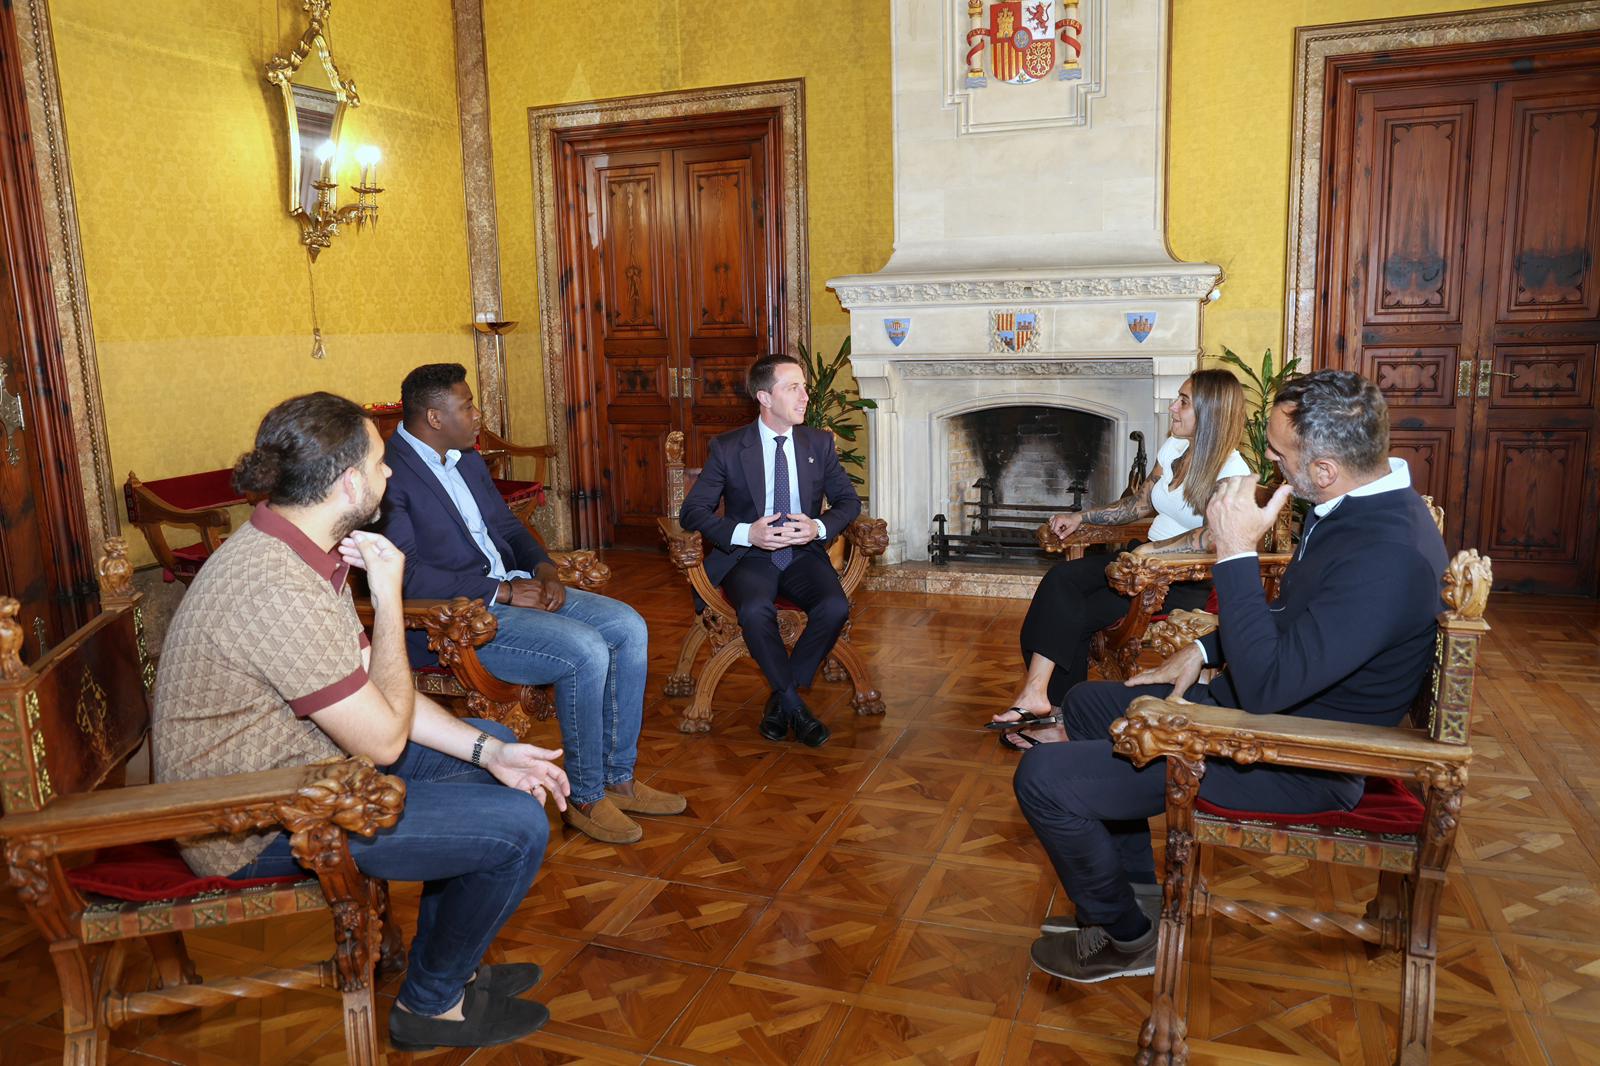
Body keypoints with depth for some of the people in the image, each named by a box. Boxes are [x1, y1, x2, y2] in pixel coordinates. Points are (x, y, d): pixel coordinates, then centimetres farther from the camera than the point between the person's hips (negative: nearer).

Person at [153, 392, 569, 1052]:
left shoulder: (292, 549, 2)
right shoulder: (279, 591, -31)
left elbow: (371, 693, 5)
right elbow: (384, 739, -24)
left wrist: (488, 751, -3)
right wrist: (389, 596, -18)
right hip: (257, 825, -10)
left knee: (490, 739, 16)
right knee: (516, 827, -14)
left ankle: (446, 964, 26)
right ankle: (431, 1004, 13)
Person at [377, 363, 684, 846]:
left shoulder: (468, 459, 14)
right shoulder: (389, 474, -15)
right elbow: (405, 574, -24)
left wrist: (544, 569, 0)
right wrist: (500, 591, -21)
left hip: (512, 587, 9)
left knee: (629, 627, -4)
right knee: (585, 651, -26)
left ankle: (618, 778, 5)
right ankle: (584, 797, -7)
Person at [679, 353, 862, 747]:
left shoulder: (820, 443, 8)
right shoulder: (727, 448, -1)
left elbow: (848, 500, 11)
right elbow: (691, 511, -4)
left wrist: (819, 527, -12)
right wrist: (746, 534, -20)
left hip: (803, 556, 3)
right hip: (748, 557, -2)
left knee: (835, 607, -28)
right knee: (755, 610, -35)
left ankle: (780, 698, -9)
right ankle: (794, 705, -15)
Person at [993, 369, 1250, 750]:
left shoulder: (1232, 471, -15)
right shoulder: (1173, 448, 9)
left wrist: (1151, 549, -29)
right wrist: (1082, 517, 12)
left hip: (1189, 581, -7)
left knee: (1076, 615, -23)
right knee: (1062, 578, -19)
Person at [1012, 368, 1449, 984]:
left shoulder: (1390, 557, -31)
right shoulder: (1359, 503, 0)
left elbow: (1266, 685, -33)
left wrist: (1237, 553, -30)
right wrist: (1205, 650, 11)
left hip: (1292, 767, -10)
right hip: (1250, 703, 10)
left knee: (1044, 777, -15)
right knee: (1086, 703, 23)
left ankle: (1127, 936, 11)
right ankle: (1136, 890, 30)